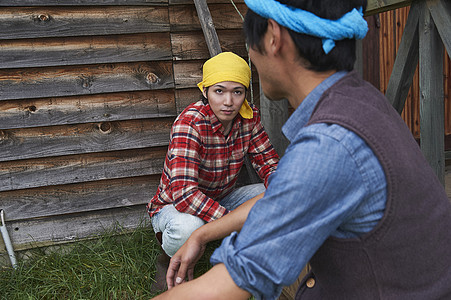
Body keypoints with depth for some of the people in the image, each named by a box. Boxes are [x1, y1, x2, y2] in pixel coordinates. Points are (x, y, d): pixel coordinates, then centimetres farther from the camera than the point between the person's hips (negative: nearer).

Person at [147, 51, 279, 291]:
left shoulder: (249, 118, -12)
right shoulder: (189, 123, -30)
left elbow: (269, 164, -5)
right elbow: (184, 194, -38)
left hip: (221, 200, 5)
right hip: (174, 206, -5)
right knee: (188, 226, -39)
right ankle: (167, 262, -1)